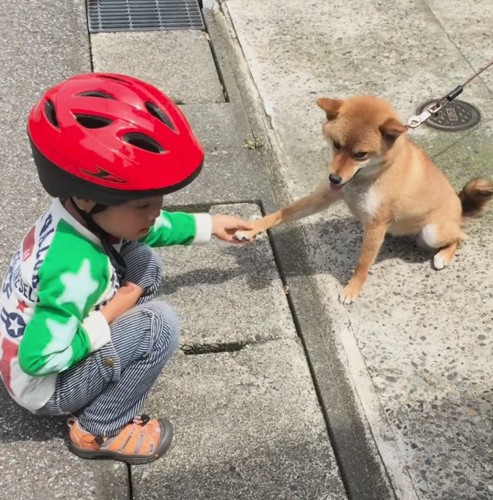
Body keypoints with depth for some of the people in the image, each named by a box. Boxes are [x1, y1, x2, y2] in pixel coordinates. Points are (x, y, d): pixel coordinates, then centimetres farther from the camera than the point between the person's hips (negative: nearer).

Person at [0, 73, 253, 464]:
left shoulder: (81, 212, -13)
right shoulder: (76, 269, -38)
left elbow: (149, 228, 8)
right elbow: (39, 359, -34)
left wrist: (208, 225, 9)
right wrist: (107, 318, -25)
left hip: (48, 343, 8)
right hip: (45, 386, -8)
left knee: (144, 263, -1)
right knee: (159, 323, -24)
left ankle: (111, 365, 12)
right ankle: (99, 431, -4)